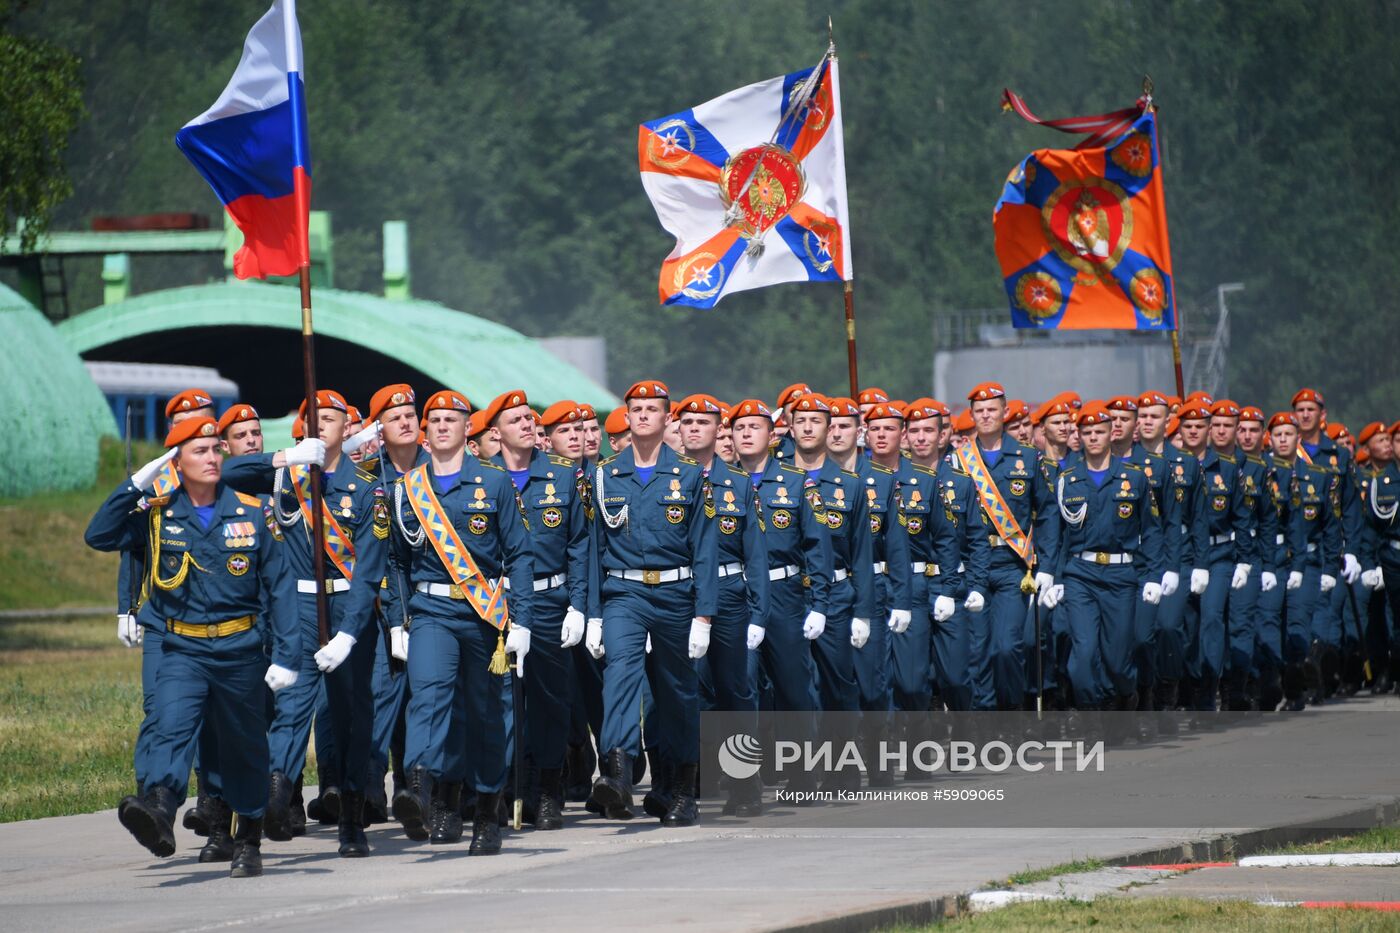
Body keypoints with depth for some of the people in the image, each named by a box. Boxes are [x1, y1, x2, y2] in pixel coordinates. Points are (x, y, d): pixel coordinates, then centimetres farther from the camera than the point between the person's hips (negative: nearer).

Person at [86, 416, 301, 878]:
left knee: (244, 747, 12)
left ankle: (249, 842, 26)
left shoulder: (250, 513, 2)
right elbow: (99, 536, -5)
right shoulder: (158, 515, 3)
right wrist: (136, 485, -10)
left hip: (242, 649, 1)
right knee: (172, 725, -25)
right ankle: (159, 811, -46)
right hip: (183, 650, -1)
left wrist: (286, 656, -2)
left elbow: (279, 585, 3)